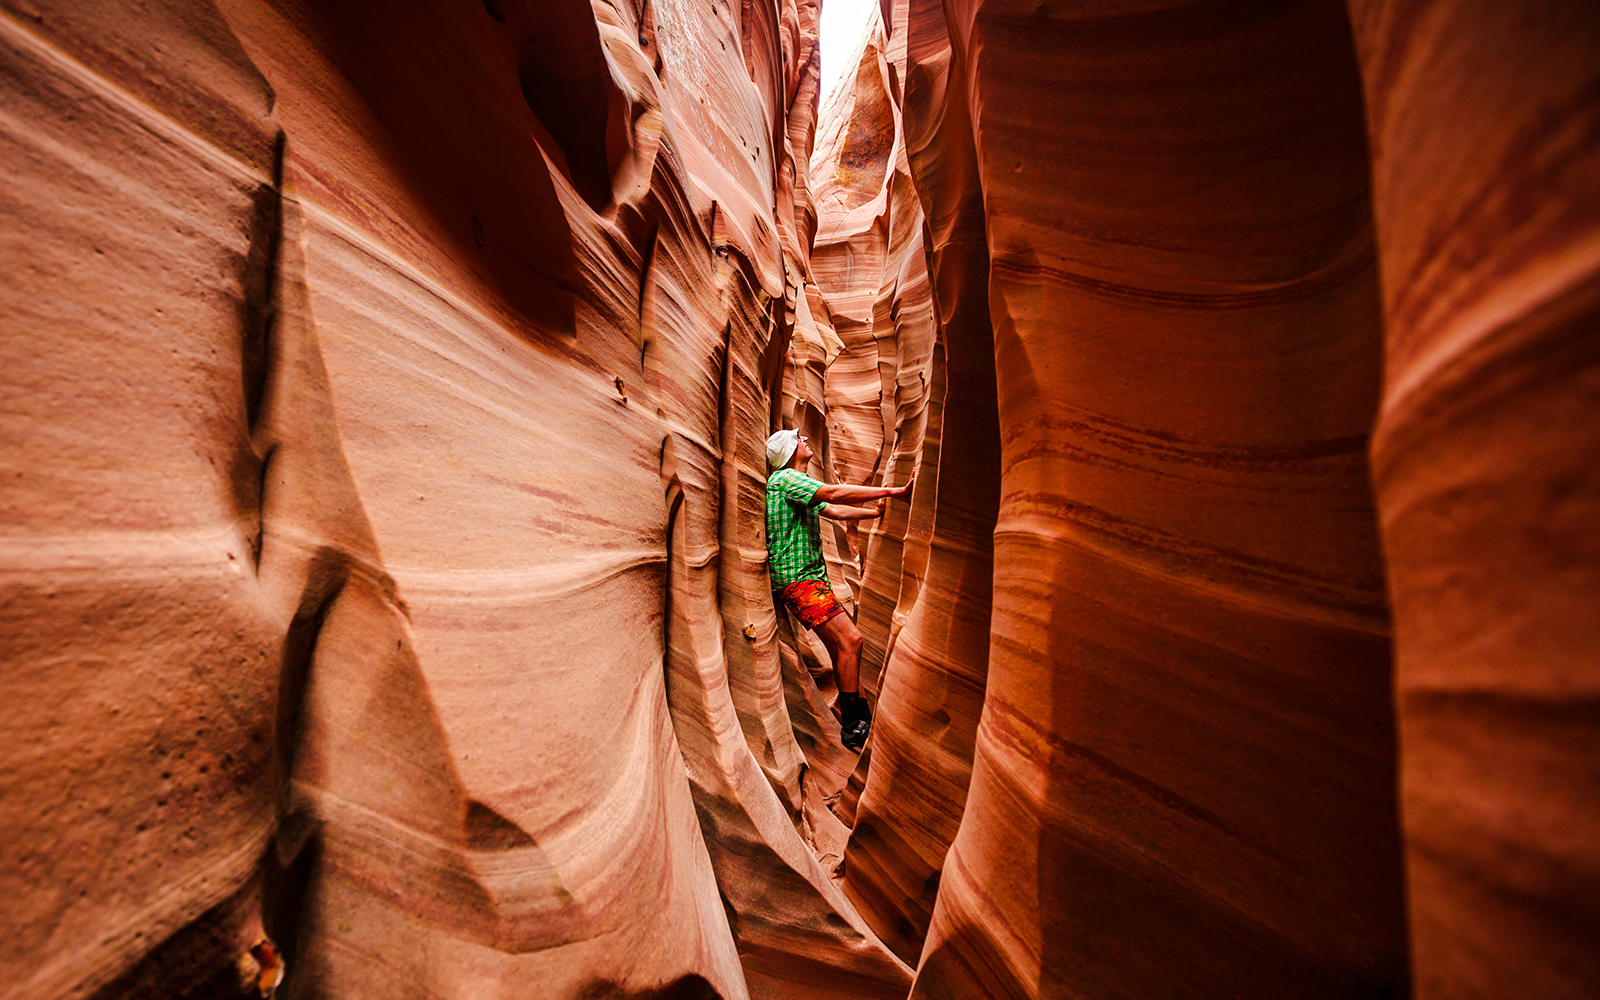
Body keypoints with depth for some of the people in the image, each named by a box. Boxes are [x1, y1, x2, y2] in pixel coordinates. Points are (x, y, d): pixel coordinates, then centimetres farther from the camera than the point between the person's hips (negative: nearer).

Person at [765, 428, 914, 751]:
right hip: (796, 577, -10)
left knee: (842, 649, 9)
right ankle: (852, 729, -7)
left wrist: (877, 512, 18)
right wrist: (893, 491, -20)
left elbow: (833, 510, 24)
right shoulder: (784, 478, -11)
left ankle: (862, 719, 18)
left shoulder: (800, 485, 23)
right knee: (850, 639, -17)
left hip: (812, 575, 10)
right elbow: (835, 493, -21)